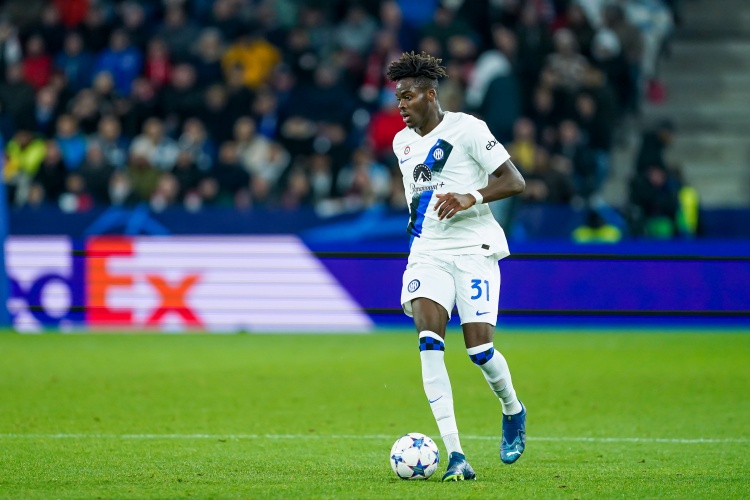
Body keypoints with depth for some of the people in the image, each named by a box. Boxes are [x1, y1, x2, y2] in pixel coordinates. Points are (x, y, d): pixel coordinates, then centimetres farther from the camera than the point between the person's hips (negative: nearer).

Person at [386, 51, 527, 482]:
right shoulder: (402, 143, 14)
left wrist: (471, 197, -23)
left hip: (473, 248, -5)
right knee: (429, 340, -18)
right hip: (427, 252, 5)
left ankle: (514, 411, 26)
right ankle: (455, 455, -22)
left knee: (479, 347, -10)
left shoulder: (466, 129, -7)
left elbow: (515, 181, -10)